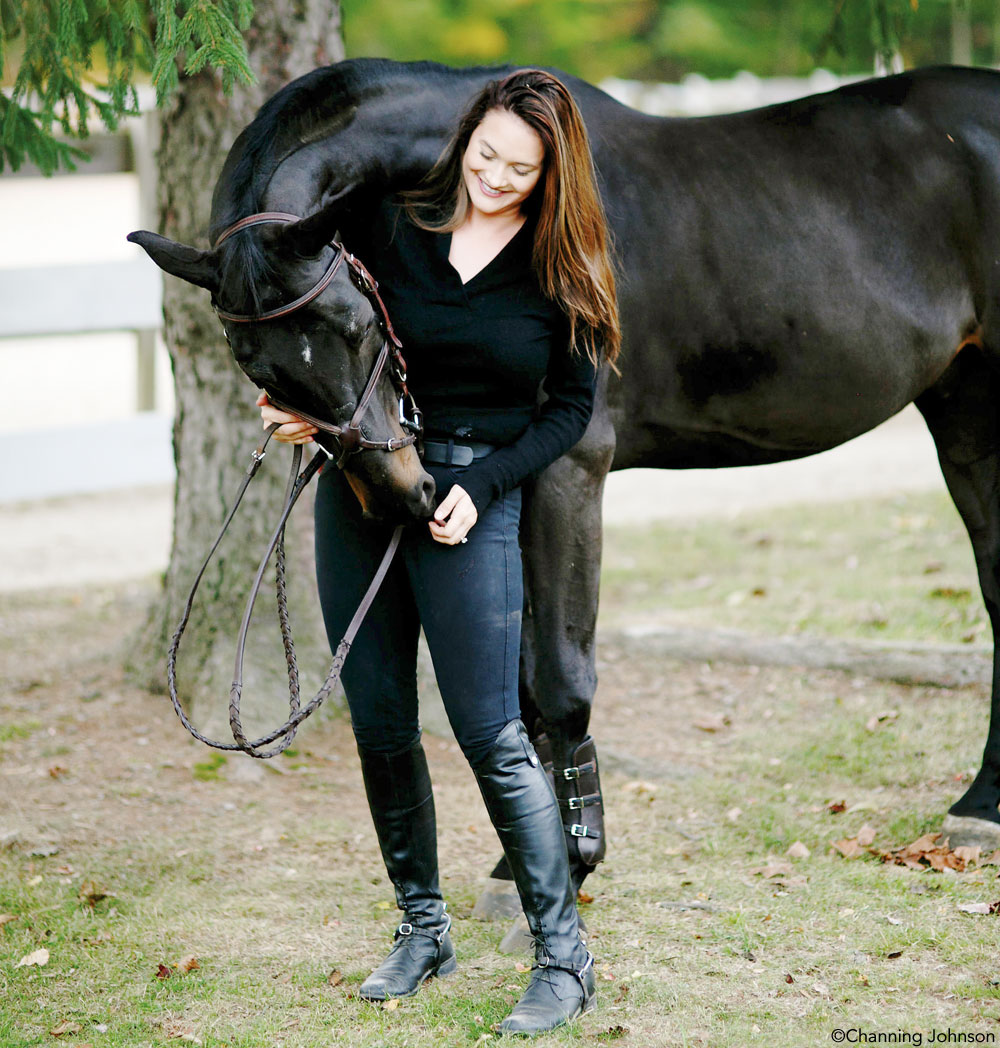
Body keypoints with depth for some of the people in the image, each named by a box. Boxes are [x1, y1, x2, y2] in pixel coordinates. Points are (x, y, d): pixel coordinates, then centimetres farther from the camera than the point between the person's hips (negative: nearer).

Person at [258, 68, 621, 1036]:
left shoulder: (561, 268, -4)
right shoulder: (391, 225, -1)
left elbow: (570, 409, 0)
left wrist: (480, 485, -12)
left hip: (472, 501, -3)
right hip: (359, 482, 3)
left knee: (490, 733, -8)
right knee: (378, 726, 8)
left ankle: (564, 959, -1)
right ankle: (422, 929, 23)